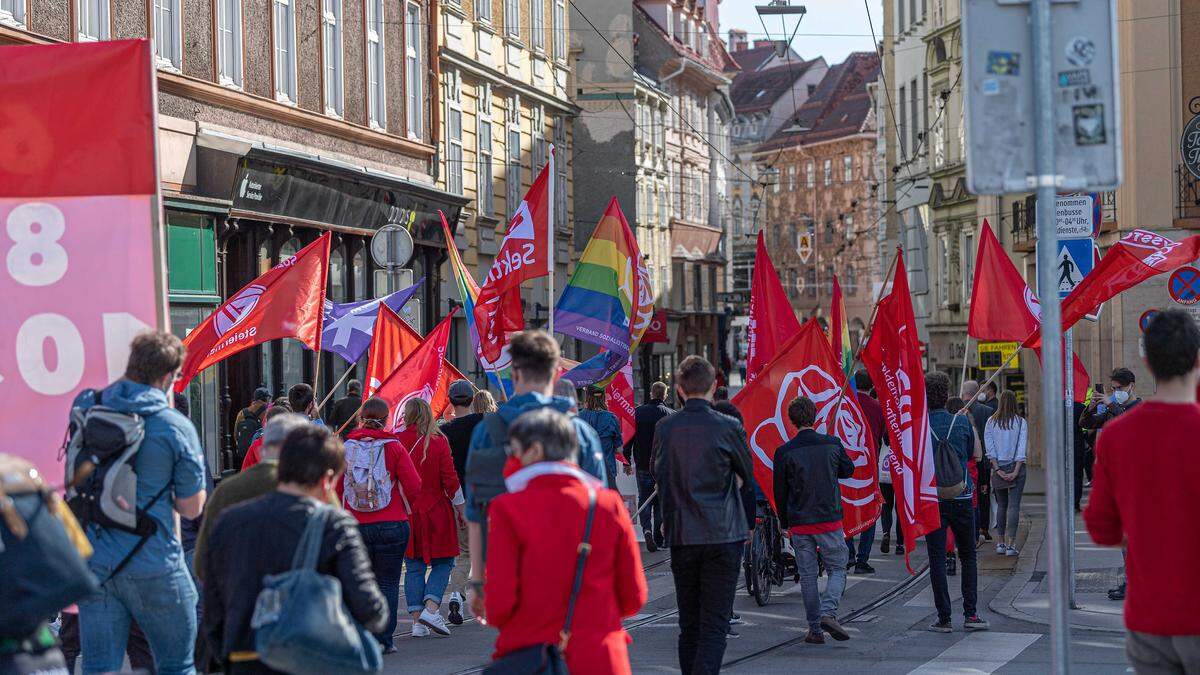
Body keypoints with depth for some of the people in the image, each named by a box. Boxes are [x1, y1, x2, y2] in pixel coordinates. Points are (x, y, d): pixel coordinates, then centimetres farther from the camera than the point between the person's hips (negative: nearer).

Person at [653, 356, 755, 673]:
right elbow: (747, 476, 7)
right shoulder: (729, 427, -9)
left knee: (689, 623, 14)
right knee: (715, 624, -3)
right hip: (724, 535, -3)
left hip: (680, 536, 3)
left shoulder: (665, 428, -1)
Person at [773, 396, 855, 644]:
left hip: (799, 522, 1)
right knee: (838, 569, 9)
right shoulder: (832, 444, -4)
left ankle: (815, 629, 9)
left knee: (807, 576, 8)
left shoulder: (784, 452, -5)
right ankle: (828, 613, -13)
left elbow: (780, 491, 2)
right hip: (830, 519, -1)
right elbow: (848, 470, 14)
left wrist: (784, 522, 15)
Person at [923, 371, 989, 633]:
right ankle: (970, 614, 8)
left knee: (937, 558, 2)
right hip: (961, 497, 1)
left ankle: (944, 618, 0)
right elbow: (976, 455, 11)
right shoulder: (961, 422, -3)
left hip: (932, 500, -1)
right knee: (968, 556, 13)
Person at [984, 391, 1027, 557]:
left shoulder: (991, 422, 1)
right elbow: (1021, 448, -9)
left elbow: (990, 447, -3)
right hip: (1015, 466, -2)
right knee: (1014, 506, -1)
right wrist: (1016, 471, -10)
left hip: (998, 468, 2)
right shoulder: (1020, 422, -4)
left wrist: (997, 469, -3)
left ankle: (1001, 543, 14)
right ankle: (1011, 545, -7)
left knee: (1001, 505, 14)